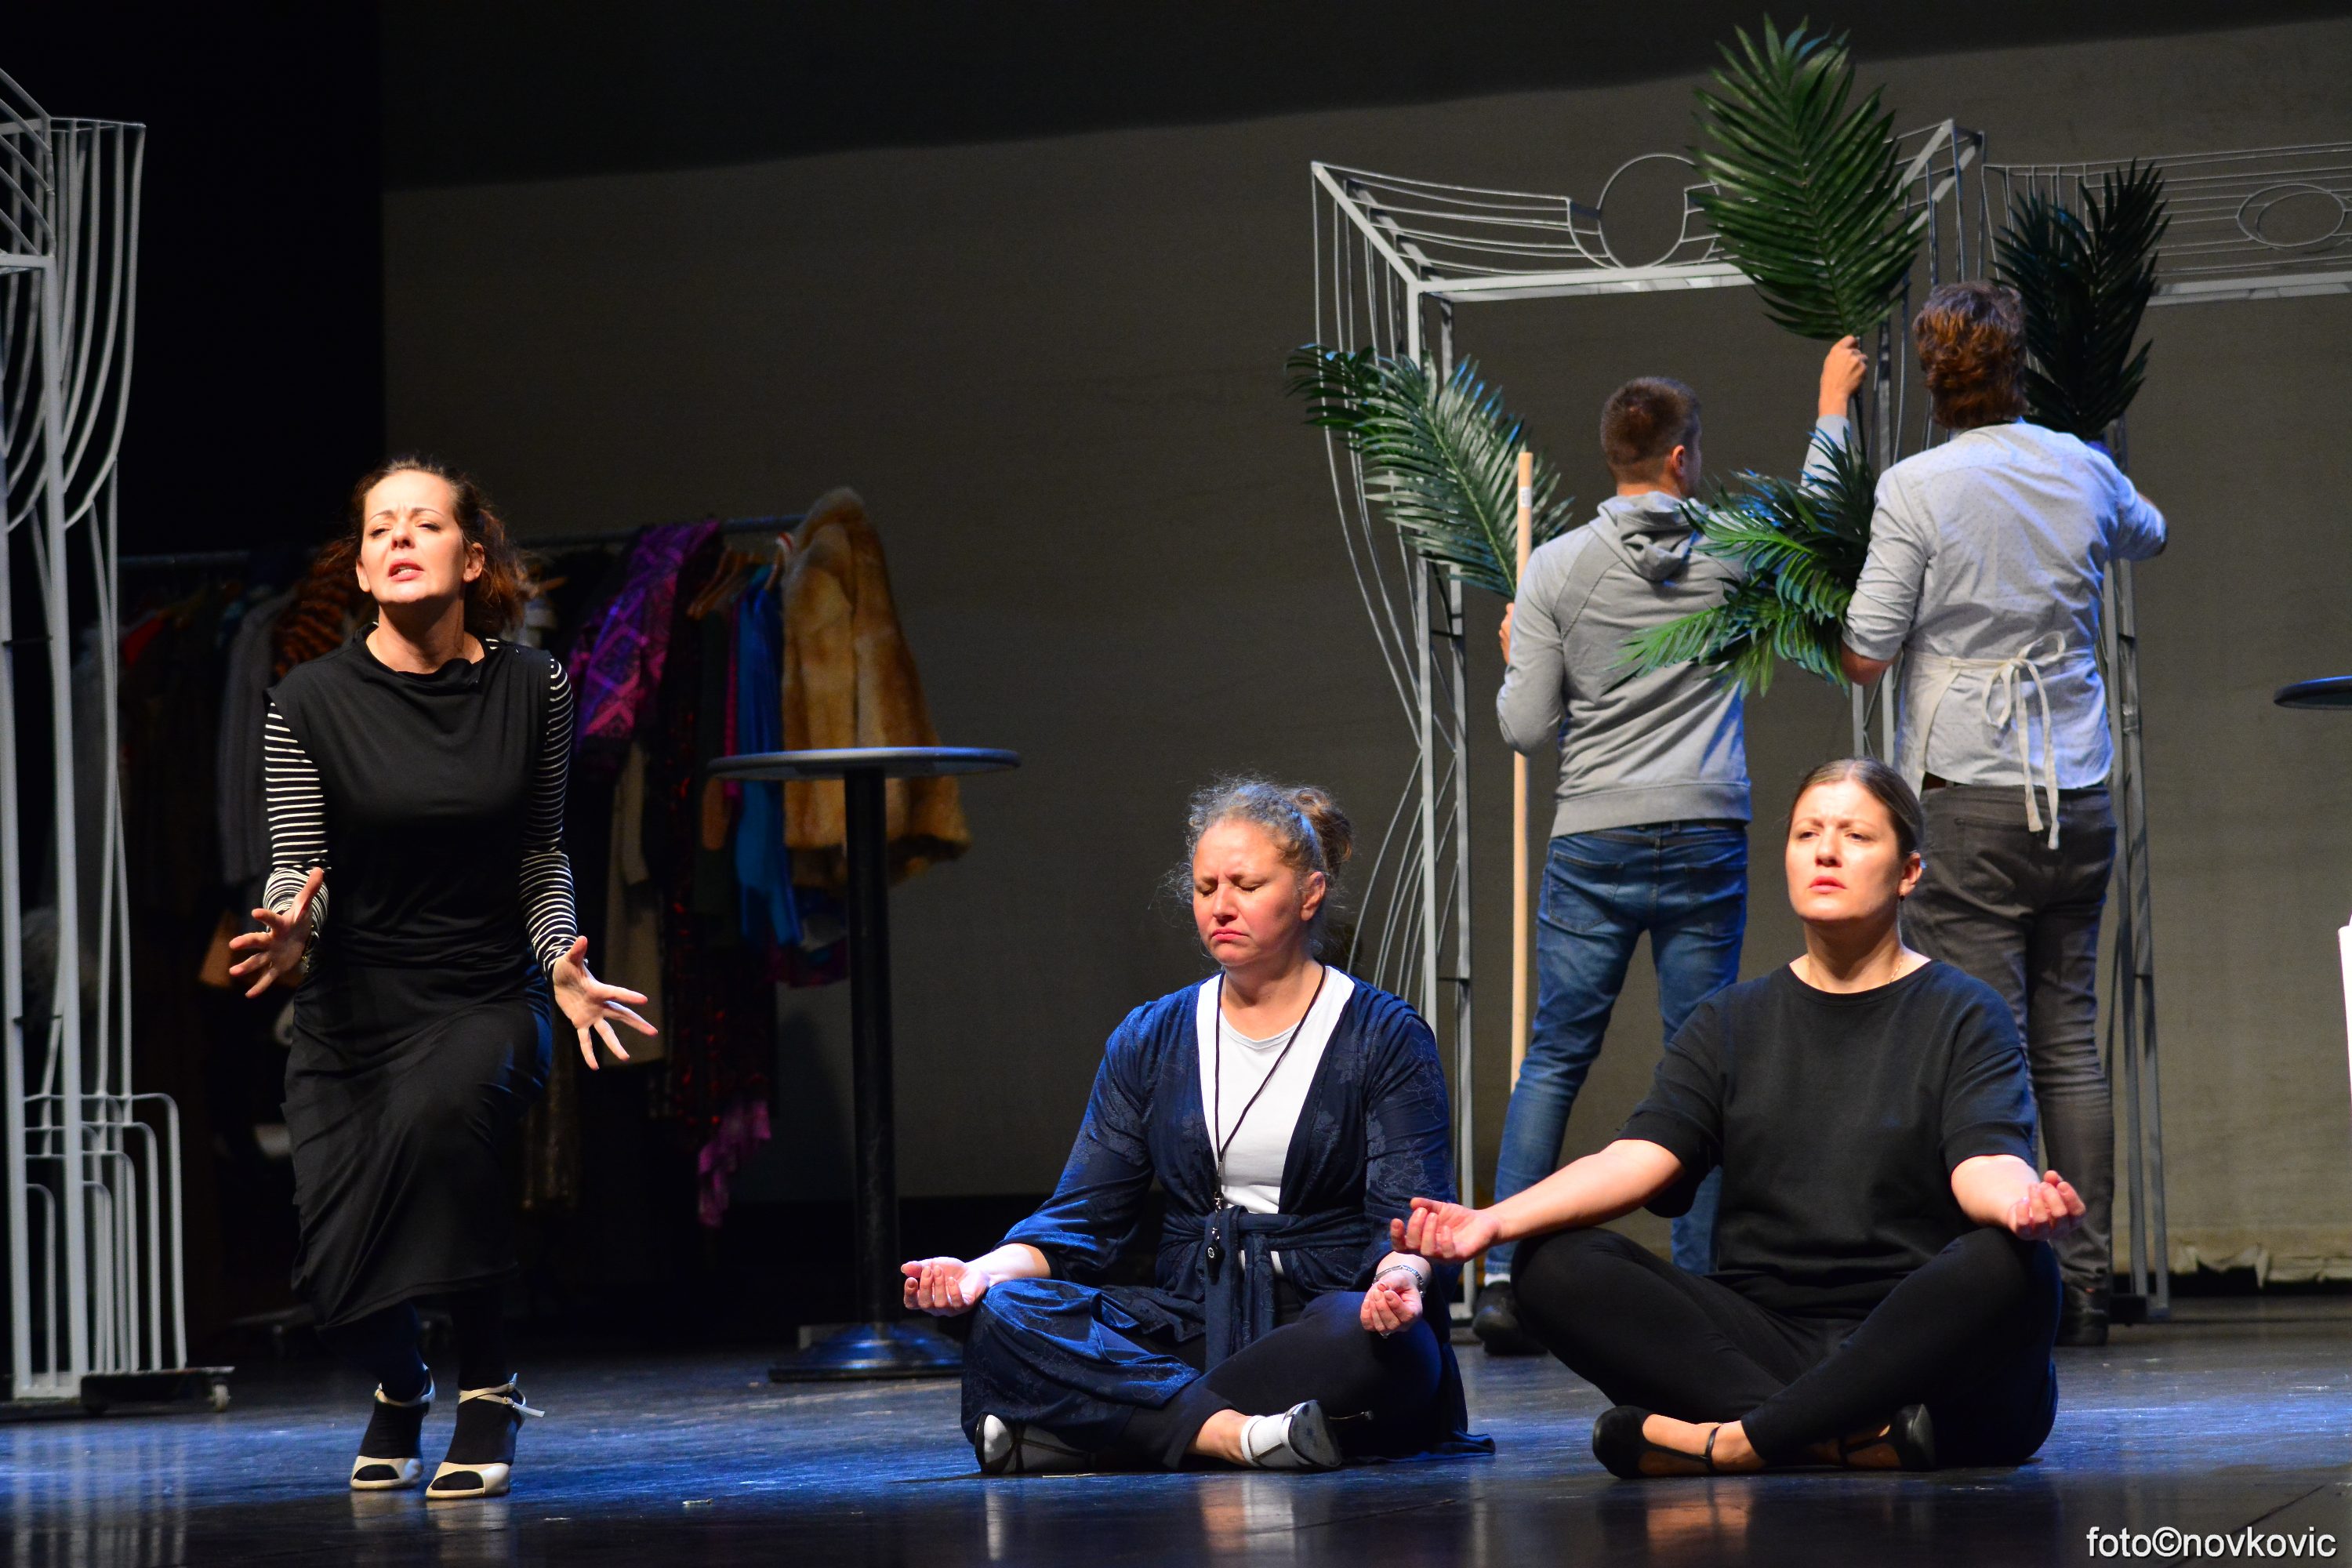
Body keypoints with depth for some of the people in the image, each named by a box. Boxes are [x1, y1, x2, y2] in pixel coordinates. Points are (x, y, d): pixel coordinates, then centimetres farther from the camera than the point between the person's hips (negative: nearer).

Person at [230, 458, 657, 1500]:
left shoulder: (529, 688, -1)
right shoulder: (310, 703, -5)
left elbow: (543, 855, 7)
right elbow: (296, 865, -5)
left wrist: (561, 963, -10)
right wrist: (290, 929, -27)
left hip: (488, 996, -1)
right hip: (353, 1007, 1)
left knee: (445, 1105, -38)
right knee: (336, 1282, -10)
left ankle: (487, 1387, -19)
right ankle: (398, 1387, 31)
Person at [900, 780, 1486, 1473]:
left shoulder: (1385, 1037, 4)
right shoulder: (1151, 1039, 15)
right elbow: (1084, 1217, 9)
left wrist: (1399, 1278, -32)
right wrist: (987, 1272, -13)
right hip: (1189, 1329, 3)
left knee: (1363, 1342, -40)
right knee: (1001, 1316, -22)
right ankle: (1233, 1433, -38)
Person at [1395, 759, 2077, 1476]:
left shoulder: (1962, 1015, 6)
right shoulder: (1731, 1024, 16)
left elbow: (1985, 1164, -12)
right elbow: (1639, 1156, 1)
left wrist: (2021, 1203, -39)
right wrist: (1495, 1220, -18)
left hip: (1912, 1347, -3)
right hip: (1764, 1338, 3)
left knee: (2010, 1270, -35)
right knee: (1558, 1268, -19)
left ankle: (1739, 1441, -33)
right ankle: (1862, 1438, -33)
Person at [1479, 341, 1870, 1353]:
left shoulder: (1557, 569, -3)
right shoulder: (1729, 552, 0)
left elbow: (1528, 730, -2)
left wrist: (1519, 659, 18)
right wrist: (1833, 404, 34)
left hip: (1591, 847, 0)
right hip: (1706, 847, 0)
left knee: (1554, 1061, 3)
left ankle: (1505, 1275, -6)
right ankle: (1699, 1288, 4)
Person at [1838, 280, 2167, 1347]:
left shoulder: (1917, 489, -9)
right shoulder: (2085, 472, 5)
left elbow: (1865, 657, -10)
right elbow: (2147, 536, 29)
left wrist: (1846, 614, 11)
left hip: (1967, 792, -5)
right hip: (2079, 792, 5)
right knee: (2070, 1040, 9)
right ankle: (2086, 1285, 10)